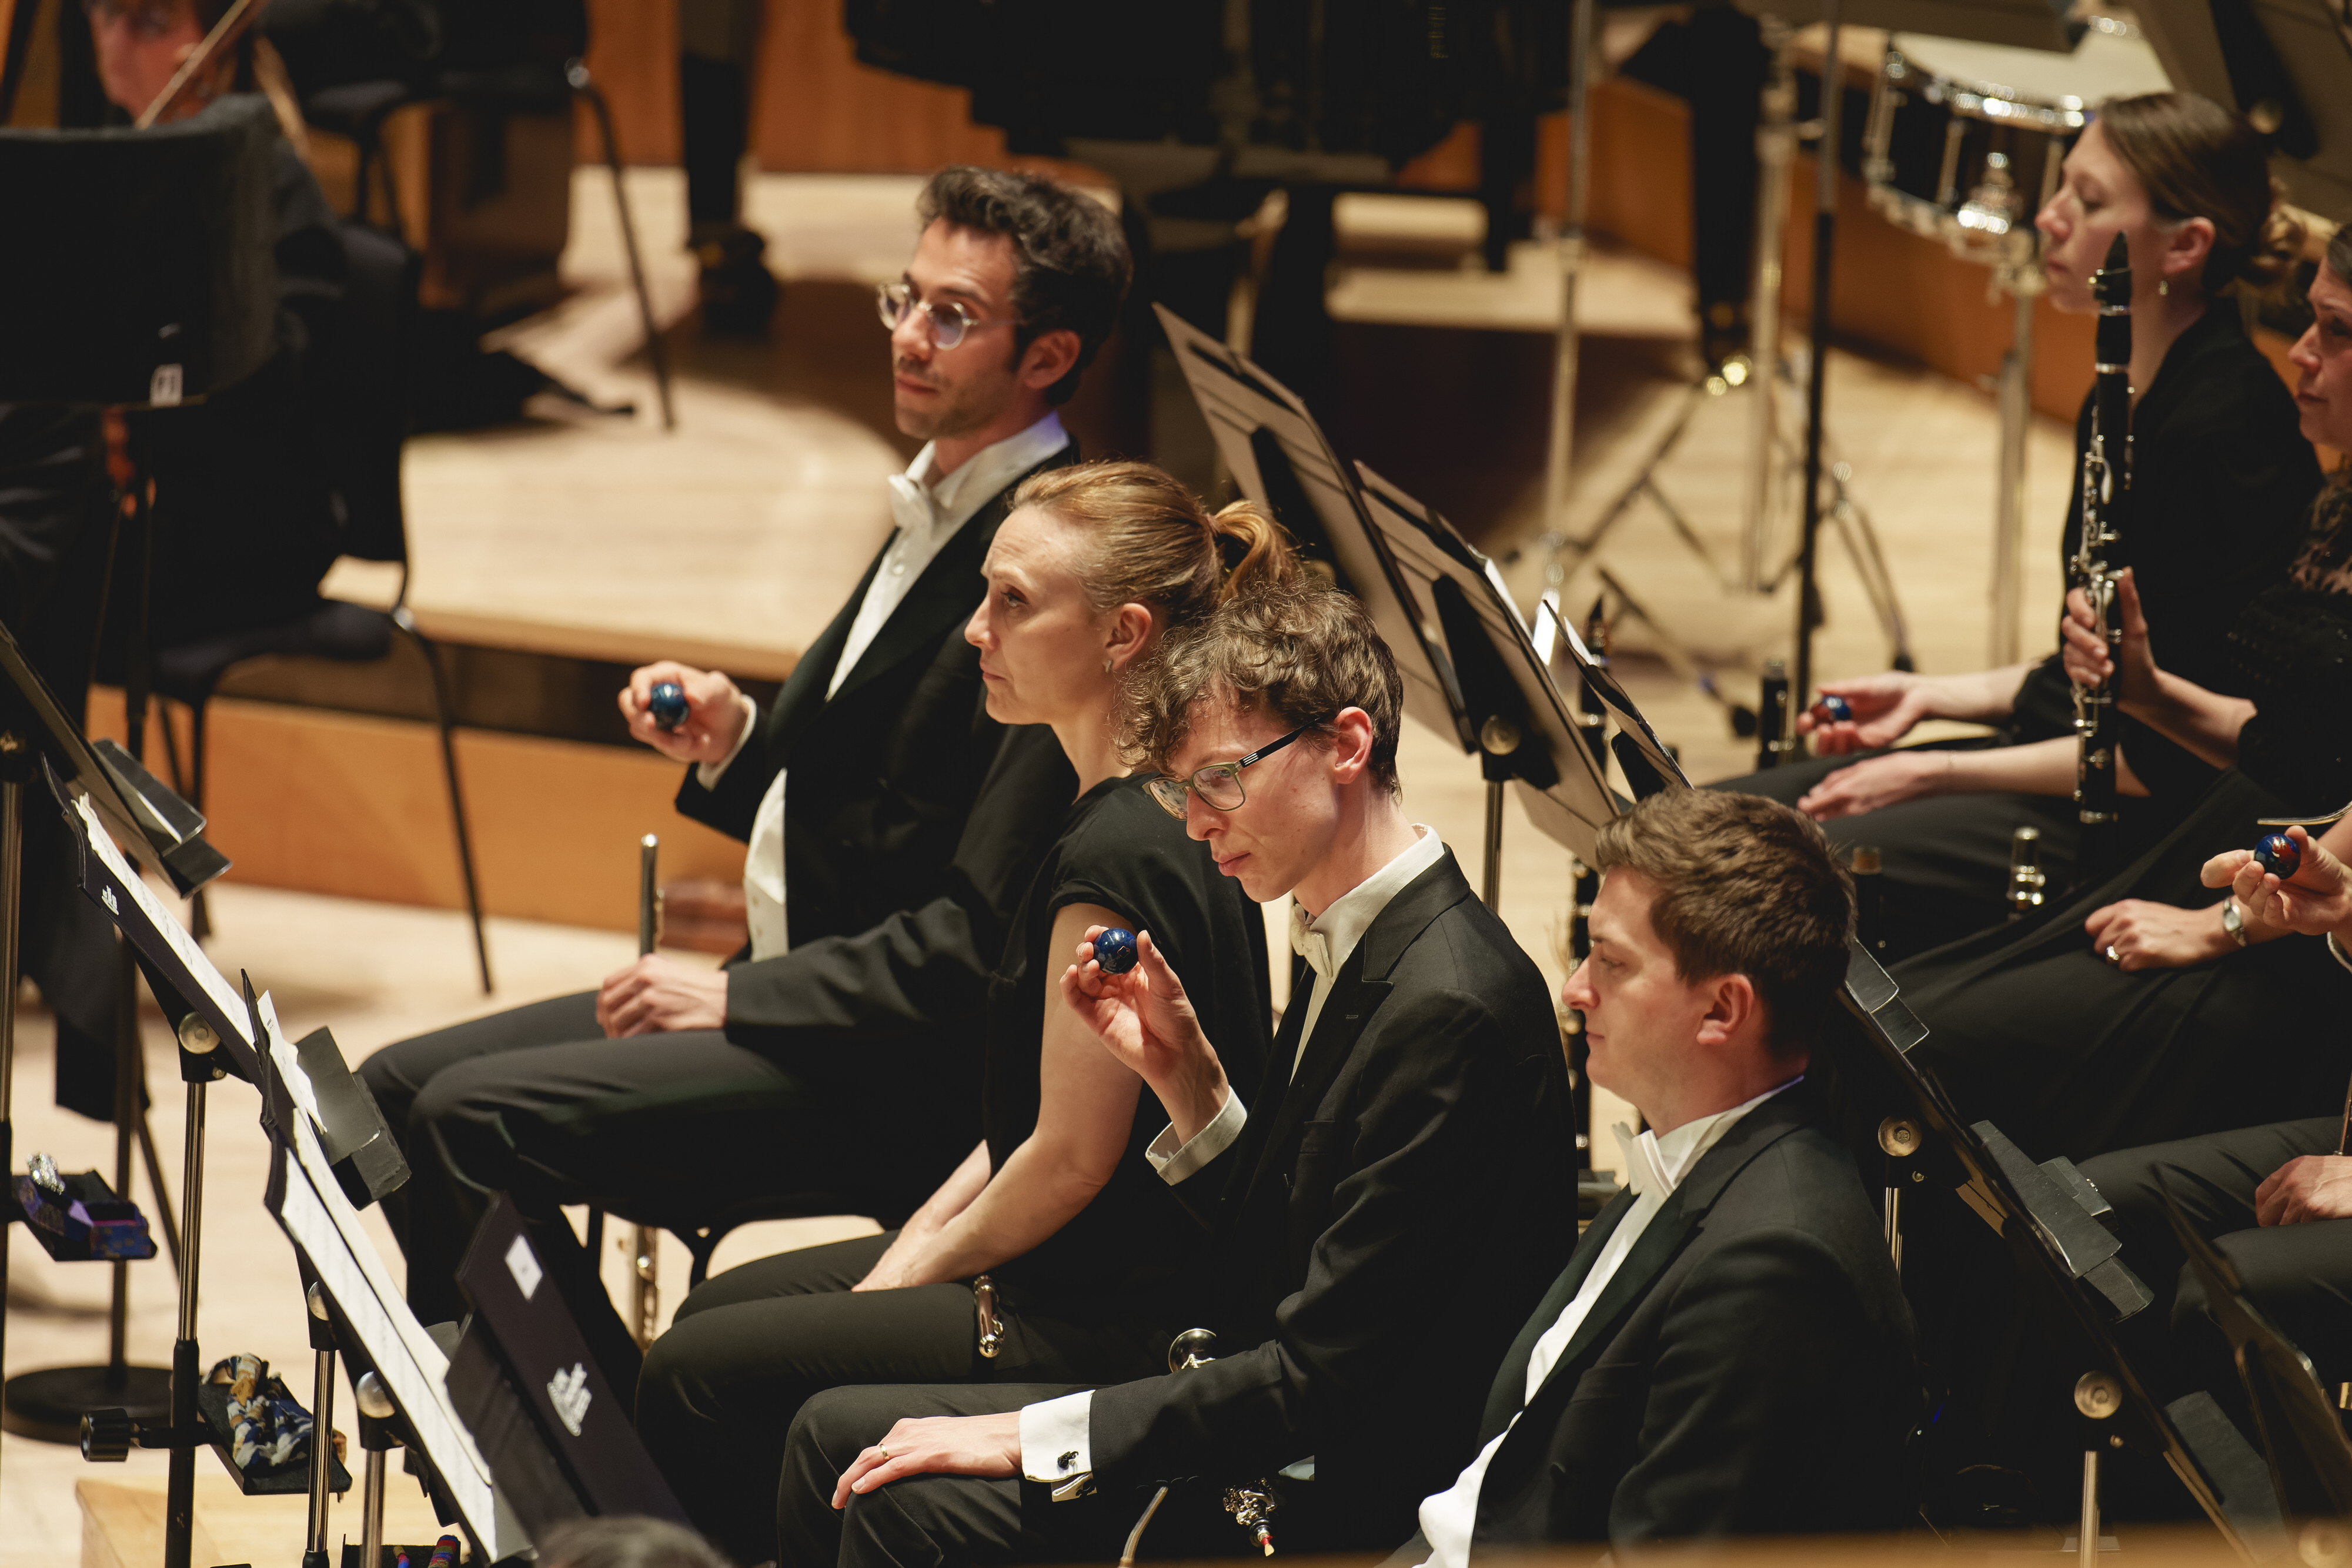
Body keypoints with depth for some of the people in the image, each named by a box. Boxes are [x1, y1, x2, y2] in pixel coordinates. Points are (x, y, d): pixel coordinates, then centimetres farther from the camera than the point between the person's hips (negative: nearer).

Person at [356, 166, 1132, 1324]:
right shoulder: (939, 511, 13)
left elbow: (982, 936, -23)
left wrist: (738, 999, -18)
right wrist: (731, 746, 3)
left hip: (914, 1077, -10)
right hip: (786, 991, 10)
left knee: (476, 1118, -22)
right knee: (394, 1091, 6)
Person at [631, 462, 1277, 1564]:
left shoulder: (1116, 855, -24)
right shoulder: (1145, 814, 8)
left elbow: (1072, 1157, -21)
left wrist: (922, 1267, -7)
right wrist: (918, 1242, 7)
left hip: (1104, 1322, -11)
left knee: (699, 1379, -9)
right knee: (715, 1313, 16)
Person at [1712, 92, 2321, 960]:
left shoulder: (2225, 426, -19)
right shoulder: (2121, 403, 11)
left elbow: (2181, 749, -20)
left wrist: (1942, 772, -16)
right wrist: (1932, 696, 10)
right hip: (2069, 759, 10)